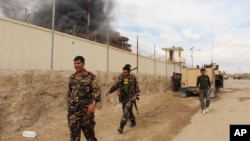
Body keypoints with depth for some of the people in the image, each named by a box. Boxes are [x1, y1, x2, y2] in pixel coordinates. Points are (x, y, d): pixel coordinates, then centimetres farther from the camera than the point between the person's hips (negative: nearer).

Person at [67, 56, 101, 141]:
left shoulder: (90, 76, -5)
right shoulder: (72, 77, 10)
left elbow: (97, 90, -13)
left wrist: (93, 103, -28)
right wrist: (69, 106, 17)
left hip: (86, 110, -4)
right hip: (73, 111, 4)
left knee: (89, 133, 11)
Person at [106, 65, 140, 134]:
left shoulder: (133, 78, -9)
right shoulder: (121, 78, 0)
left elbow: (137, 87, -4)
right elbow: (116, 86, -1)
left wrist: (135, 95, -16)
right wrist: (109, 91, -13)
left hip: (131, 97, -5)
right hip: (123, 97, 5)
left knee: (126, 111, -16)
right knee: (129, 111, 17)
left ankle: (121, 127, -17)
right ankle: (133, 122, 40)